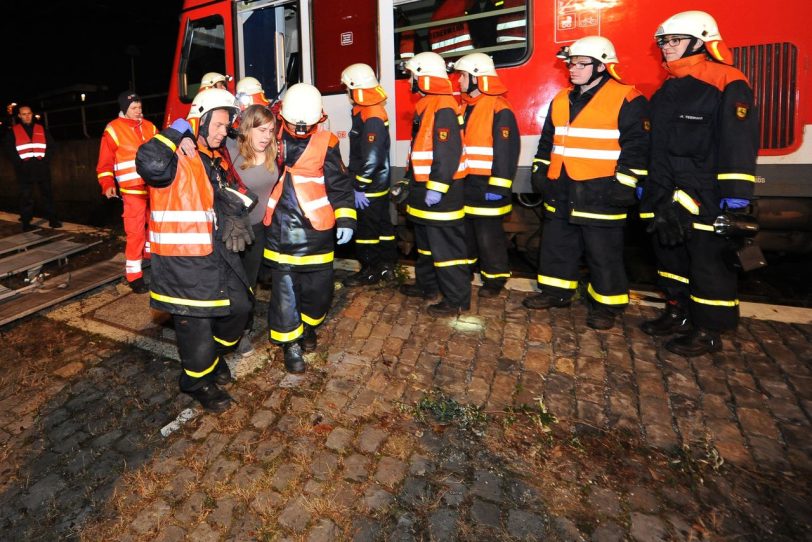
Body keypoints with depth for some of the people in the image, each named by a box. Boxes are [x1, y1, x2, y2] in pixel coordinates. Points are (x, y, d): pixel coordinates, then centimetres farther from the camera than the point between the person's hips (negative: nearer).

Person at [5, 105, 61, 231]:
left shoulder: (41, 129, 11)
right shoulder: (13, 131, 7)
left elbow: (52, 146, 8)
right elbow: (10, 149, 3)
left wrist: (45, 159, -5)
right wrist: (20, 162, -9)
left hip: (42, 168, 1)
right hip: (24, 169, -1)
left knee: (47, 194, 4)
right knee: (26, 196, 2)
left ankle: (52, 219, 9)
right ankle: (26, 222, 7)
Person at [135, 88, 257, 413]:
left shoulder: (215, 160, 15)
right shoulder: (177, 156, -14)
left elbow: (229, 199, 25)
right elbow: (149, 164, -36)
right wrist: (175, 132, -22)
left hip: (216, 252, 9)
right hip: (183, 260, -8)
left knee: (240, 305, 16)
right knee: (195, 323, 1)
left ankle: (215, 355, 40)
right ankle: (197, 381, 26)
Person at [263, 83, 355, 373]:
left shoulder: (325, 143, -3)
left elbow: (340, 185, -1)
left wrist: (345, 219, -10)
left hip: (316, 230, -1)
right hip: (280, 229, 2)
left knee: (319, 287, 8)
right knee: (284, 288, 1)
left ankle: (308, 326, 37)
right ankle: (291, 342, 20)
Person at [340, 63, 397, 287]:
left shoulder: (371, 117, -20)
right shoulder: (366, 111, 12)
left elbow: (371, 158, -25)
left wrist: (360, 187, -21)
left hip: (370, 187, -10)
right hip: (378, 184, 10)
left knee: (366, 228, 0)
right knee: (382, 224, 14)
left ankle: (371, 271, 12)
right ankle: (386, 266, 25)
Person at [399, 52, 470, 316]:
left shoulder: (443, 106, -17)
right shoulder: (426, 104, 16)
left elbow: (449, 151, -25)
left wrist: (437, 187, -26)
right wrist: (412, 180, 25)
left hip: (440, 188, -11)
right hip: (424, 186, 11)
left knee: (446, 244, -6)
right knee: (425, 240, 19)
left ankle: (457, 299, 2)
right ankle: (426, 285, 34)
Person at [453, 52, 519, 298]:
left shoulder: (500, 109, -12)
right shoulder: (465, 107, 15)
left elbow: (507, 151, -17)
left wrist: (498, 186, -21)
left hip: (485, 186, -8)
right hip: (464, 184, 8)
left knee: (489, 235, -1)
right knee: (464, 231, 17)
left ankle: (495, 278, 13)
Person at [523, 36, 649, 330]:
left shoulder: (627, 100, -6)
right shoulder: (561, 100, 13)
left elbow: (636, 146, -9)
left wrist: (622, 185, -14)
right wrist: (540, 171, 16)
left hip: (599, 193, -6)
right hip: (561, 191, 7)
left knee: (603, 253, 2)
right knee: (556, 245, 14)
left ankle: (606, 304, 16)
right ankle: (556, 292, 29)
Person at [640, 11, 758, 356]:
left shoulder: (727, 85, -10)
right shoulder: (669, 90, 15)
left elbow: (739, 145, -16)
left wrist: (736, 200, -20)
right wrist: (652, 192, 18)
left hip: (706, 198, -8)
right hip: (668, 197, 8)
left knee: (708, 261, 0)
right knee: (670, 254, 15)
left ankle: (709, 332, 13)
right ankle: (678, 313, 31)